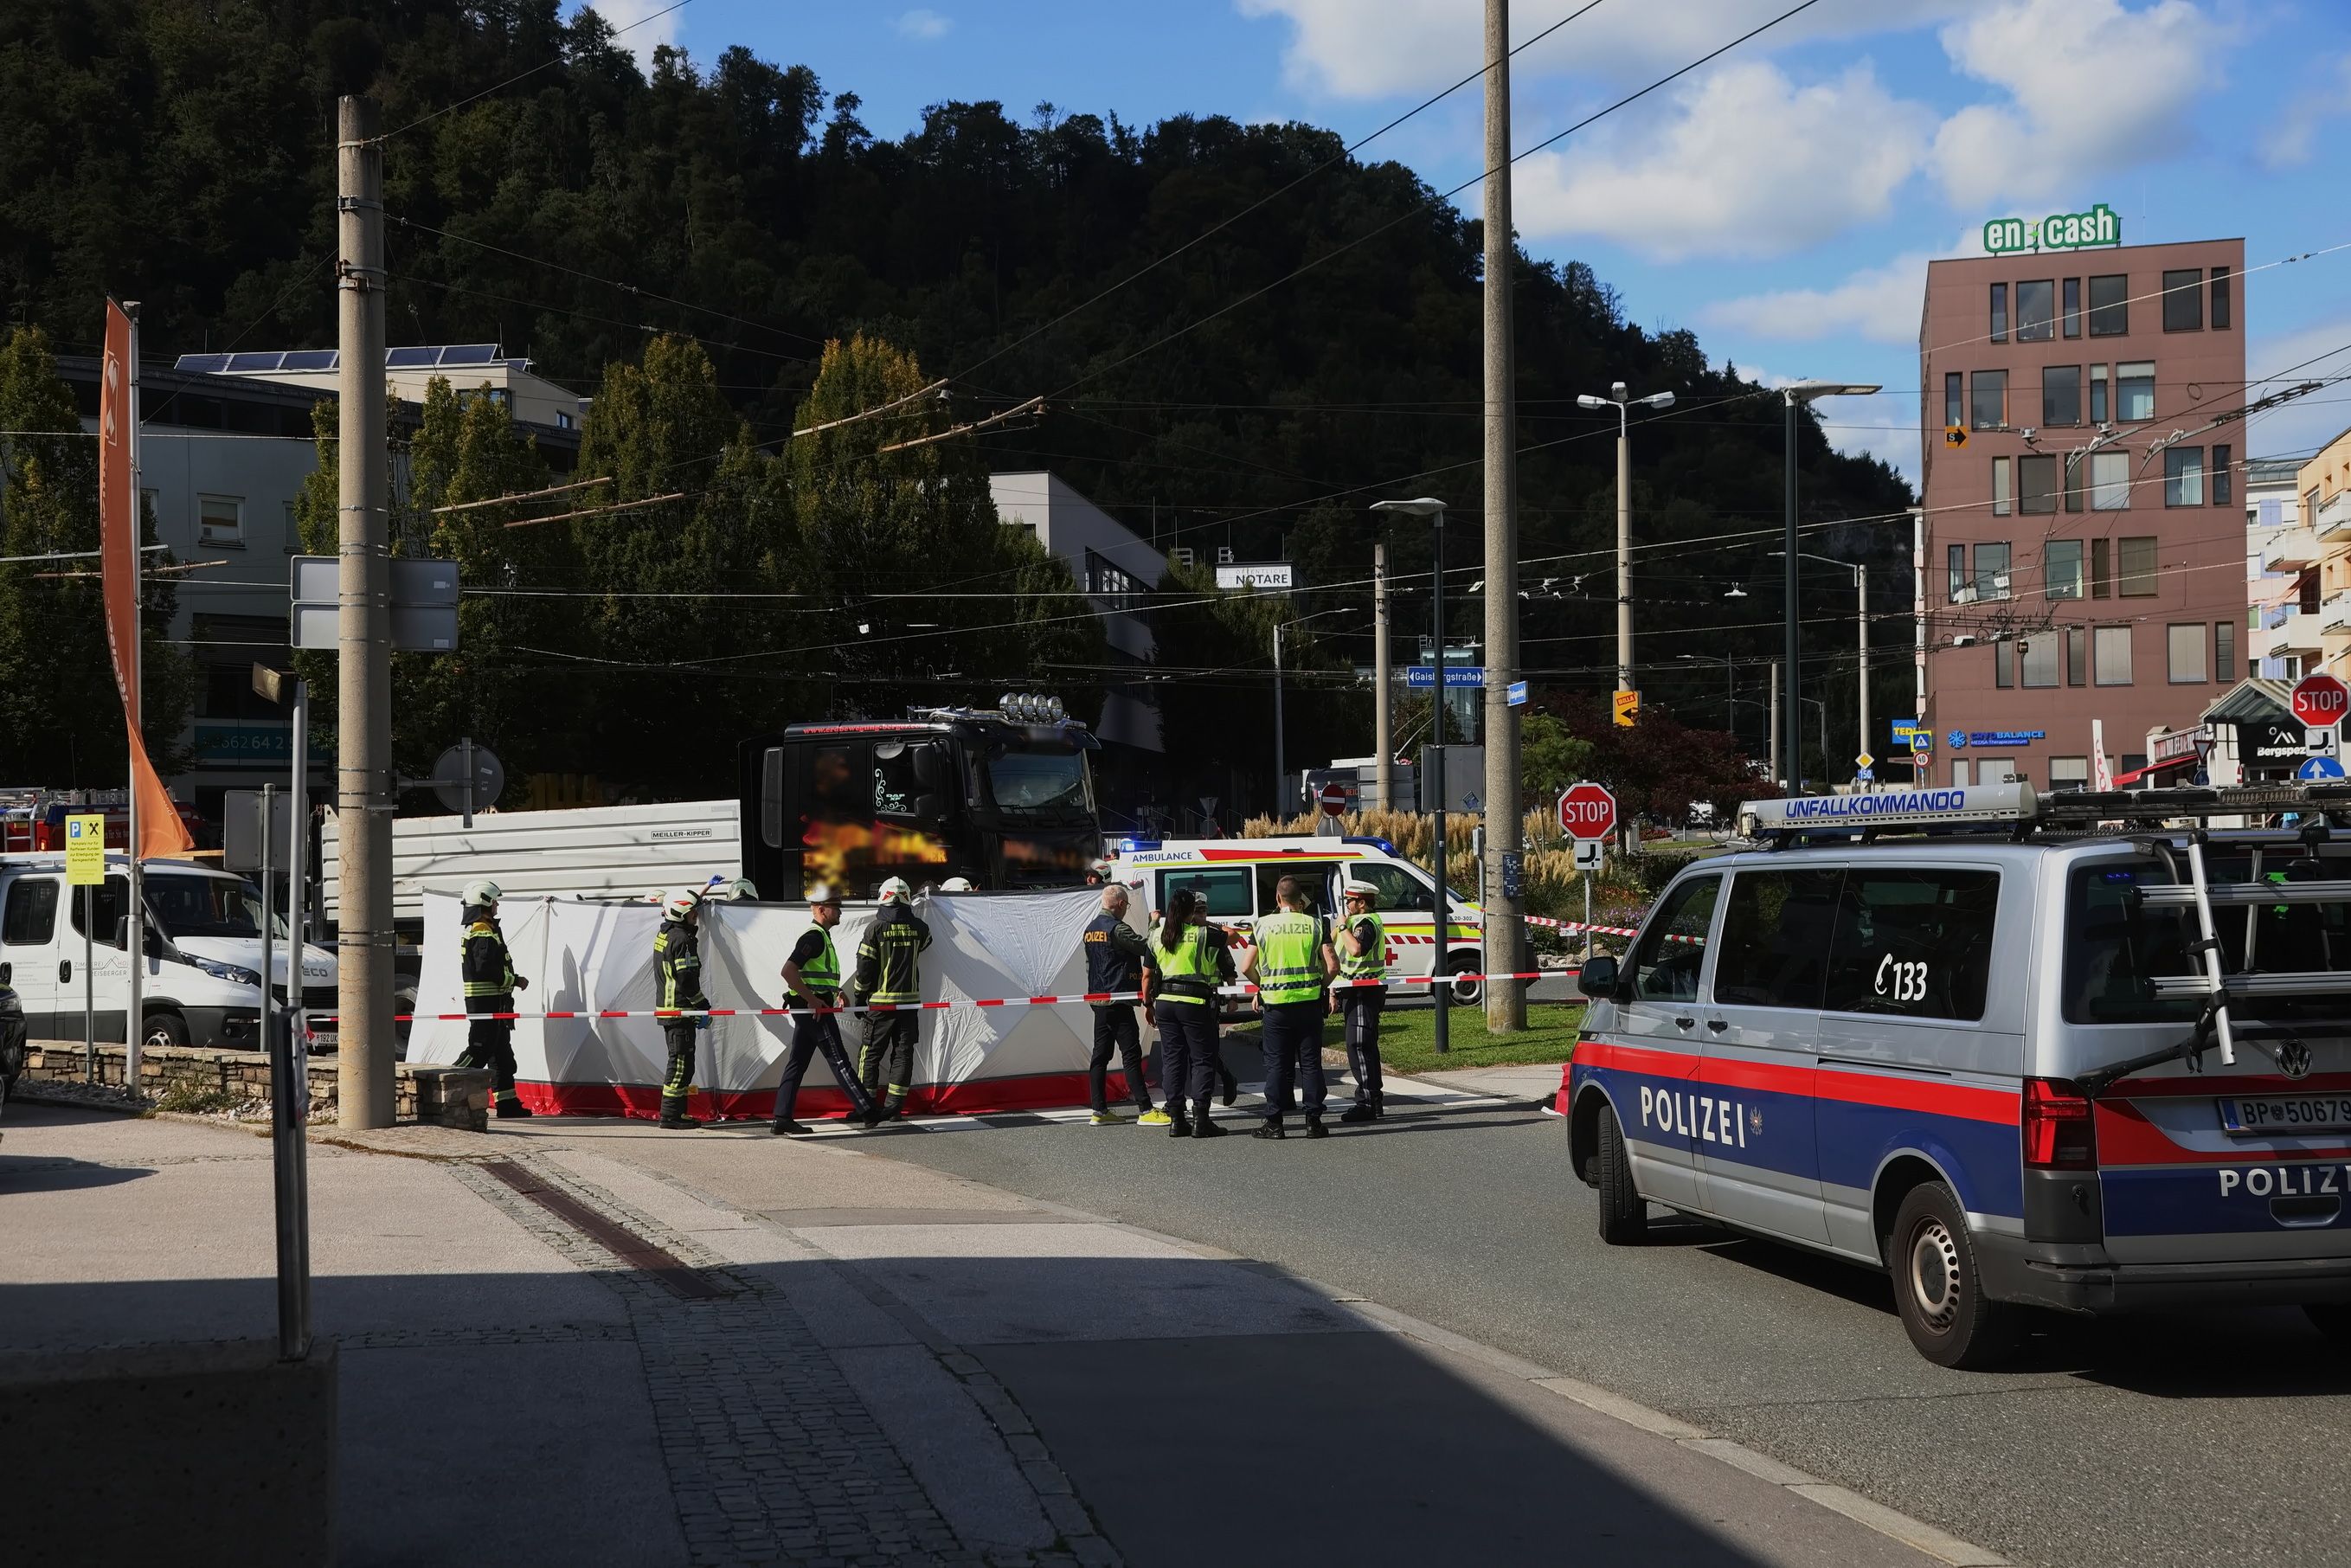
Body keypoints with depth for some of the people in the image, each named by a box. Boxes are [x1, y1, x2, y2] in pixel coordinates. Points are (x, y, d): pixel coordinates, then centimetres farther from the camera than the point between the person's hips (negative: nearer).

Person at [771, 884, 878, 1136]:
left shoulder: (820, 935, 19)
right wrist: (812, 1000, -22)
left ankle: (782, 1119, 7)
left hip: (810, 1009, 10)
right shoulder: (814, 936, -15)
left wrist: (835, 992, 18)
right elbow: (788, 971, -25)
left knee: (797, 1063, 7)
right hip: (816, 1010, -10)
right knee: (838, 1060, -5)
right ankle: (867, 1112, -1)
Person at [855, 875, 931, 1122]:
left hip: (881, 1001, -2)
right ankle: (894, 1104, 5)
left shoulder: (876, 928, -9)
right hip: (909, 1000, 2)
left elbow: (865, 966, -6)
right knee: (903, 1053, 8)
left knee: (872, 1054, 5)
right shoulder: (918, 927, 0)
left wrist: (860, 997, 4)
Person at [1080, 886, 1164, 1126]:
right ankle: (1146, 1110, -10)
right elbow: (1146, 948, -15)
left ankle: (1100, 1111, 10)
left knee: (1101, 1054, 9)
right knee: (1131, 1054, -8)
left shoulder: (1091, 928, 14)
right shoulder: (1117, 928, -15)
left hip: (1098, 998, 9)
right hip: (1117, 1000, -9)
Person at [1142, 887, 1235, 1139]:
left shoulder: (1158, 936, 8)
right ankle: (1200, 1120, -3)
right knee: (1202, 1059, 2)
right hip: (1196, 1003, -5)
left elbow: (1147, 975, 13)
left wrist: (1148, 1003, 22)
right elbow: (1228, 974, 3)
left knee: (1172, 1059, 10)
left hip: (1165, 1002, 5)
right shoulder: (1209, 935, -5)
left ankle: (1176, 1120, 10)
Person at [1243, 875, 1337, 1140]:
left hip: (1275, 1002, 0)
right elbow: (1332, 966, -6)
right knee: (1311, 1062, 6)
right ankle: (1314, 1121, 5)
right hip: (1309, 1002, 0)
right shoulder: (1315, 925, 0)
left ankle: (1274, 1122, 4)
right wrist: (1320, 986, 11)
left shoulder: (1264, 925, -1)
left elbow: (1248, 967, -1)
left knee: (1277, 1063, 5)